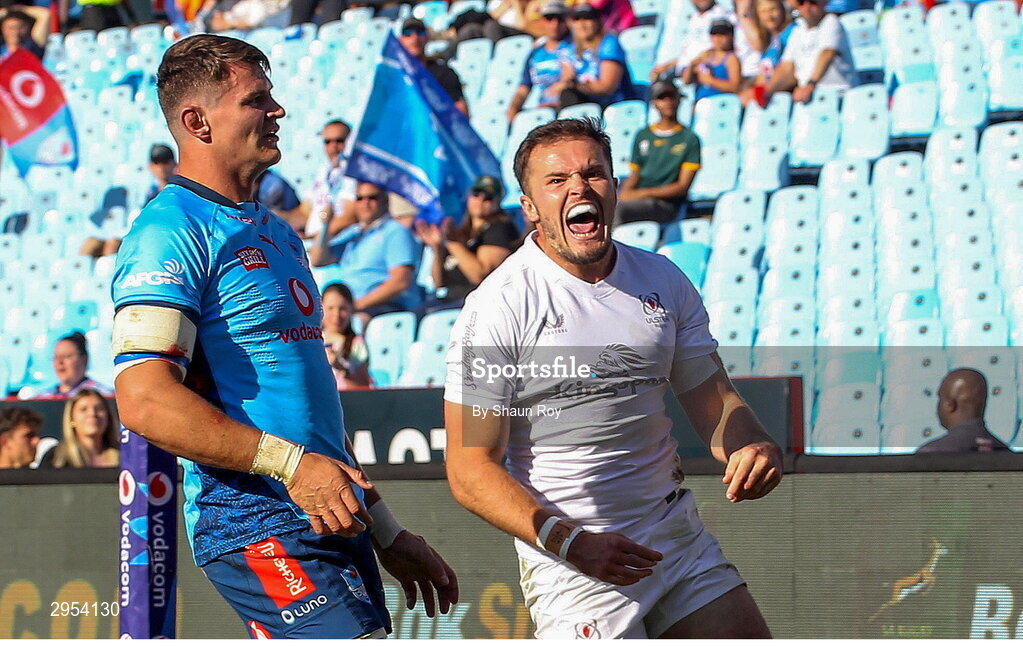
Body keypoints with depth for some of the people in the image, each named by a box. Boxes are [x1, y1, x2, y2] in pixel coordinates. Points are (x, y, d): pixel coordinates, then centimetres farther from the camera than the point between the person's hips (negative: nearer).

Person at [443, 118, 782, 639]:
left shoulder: (664, 281, 5)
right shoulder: (497, 307, -12)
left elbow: (713, 400, 13)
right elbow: (470, 467, -14)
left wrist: (754, 446, -11)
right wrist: (570, 542, -26)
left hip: (677, 535, 5)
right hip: (571, 566, -5)